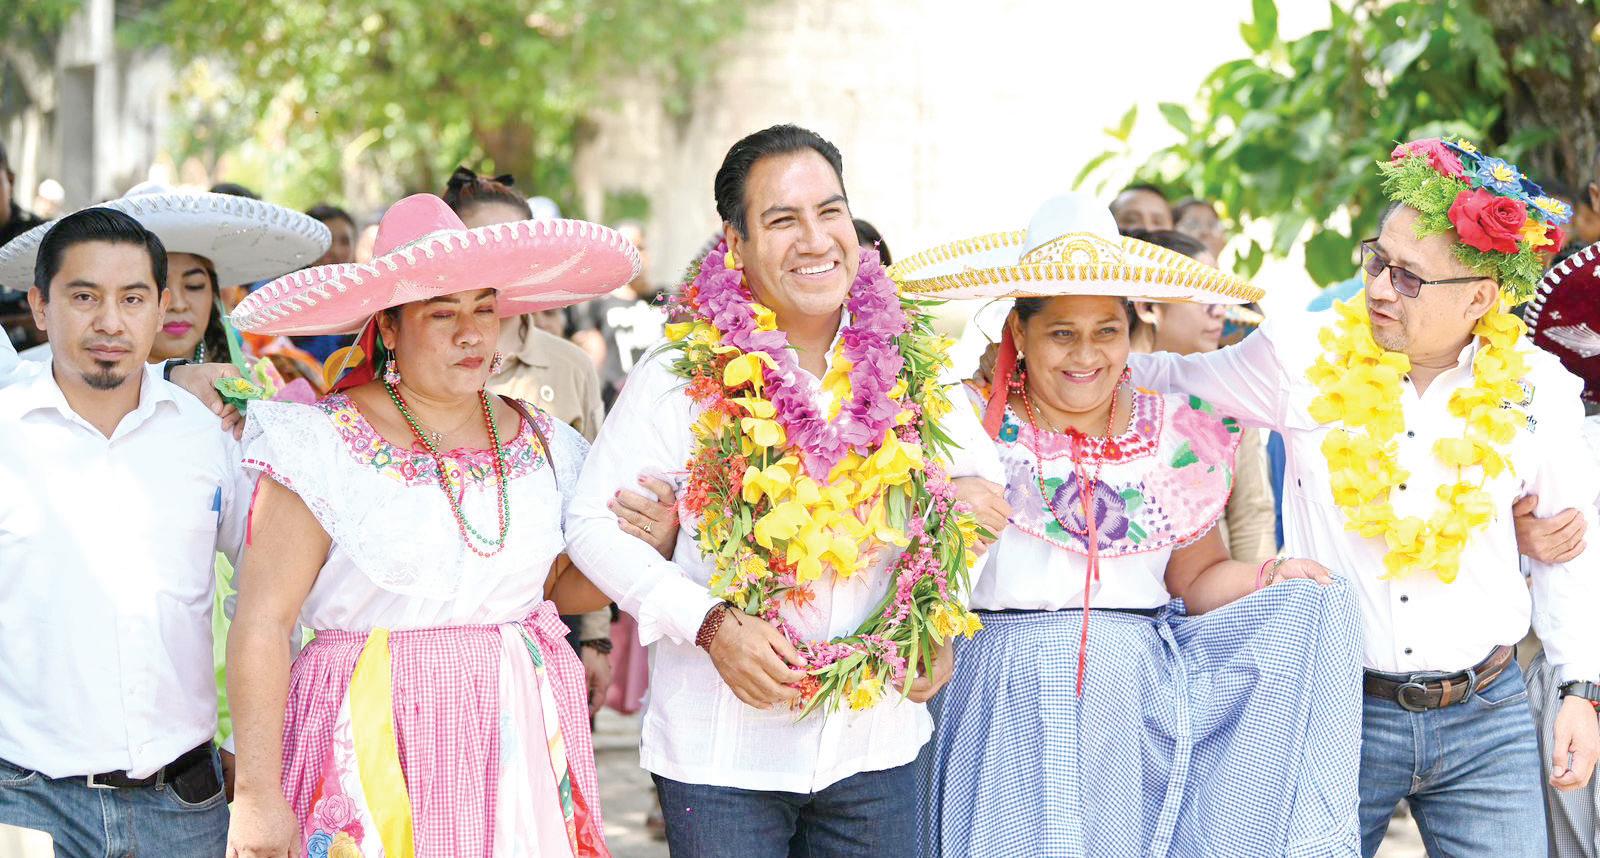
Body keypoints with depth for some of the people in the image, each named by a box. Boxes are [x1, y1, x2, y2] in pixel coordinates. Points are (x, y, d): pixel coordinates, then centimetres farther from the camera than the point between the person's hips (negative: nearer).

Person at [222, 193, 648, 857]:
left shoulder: (541, 446, 9)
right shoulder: (324, 446, -7)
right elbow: (262, 624, -11)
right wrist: (257, 796, -15)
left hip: (525, 741, 5)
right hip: (378, 746, -4)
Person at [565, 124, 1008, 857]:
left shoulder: (910, 367, 1)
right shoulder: (681, 380, -9)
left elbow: (982, 488, 18)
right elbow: (594, 524, -5)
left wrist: (941, 619, 7)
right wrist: (708, 624, -16)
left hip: (874, 745, 3)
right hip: (722, 753, -3)